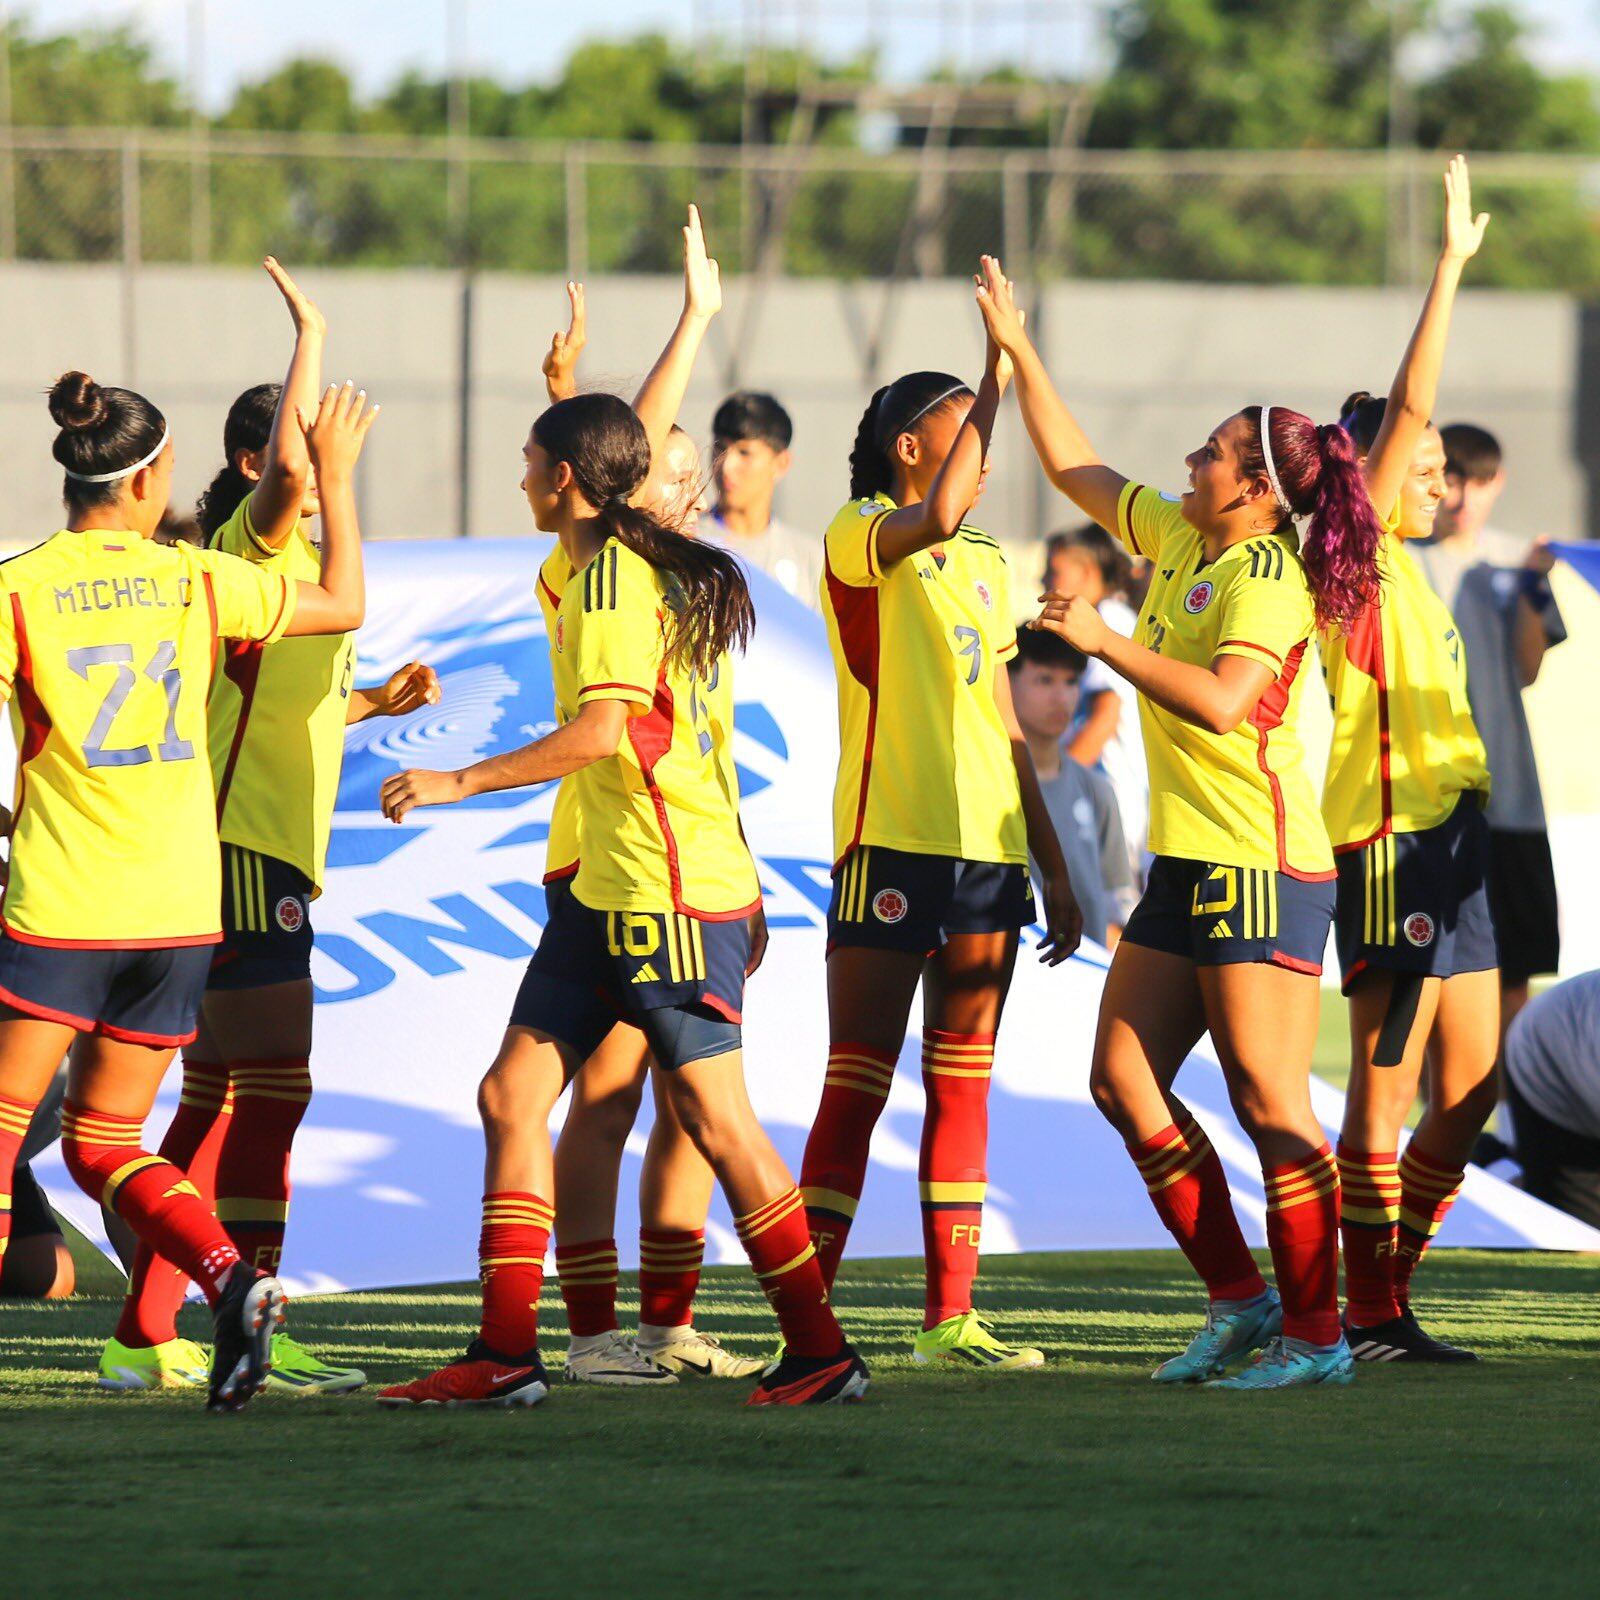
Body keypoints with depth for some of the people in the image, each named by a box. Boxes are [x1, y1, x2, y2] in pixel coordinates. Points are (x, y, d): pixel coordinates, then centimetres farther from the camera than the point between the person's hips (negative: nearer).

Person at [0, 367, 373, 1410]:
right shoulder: (196, 581, 1)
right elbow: (346, 604, 15)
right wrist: (337, 473, 24)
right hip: (179, 912, 3)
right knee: (104, 1144, 13)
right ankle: (234, 1283, -11)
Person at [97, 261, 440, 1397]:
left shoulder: (294, 560, 19)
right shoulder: (254, 545, -10)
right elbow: (287, 469, -33)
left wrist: (374, 702, 15)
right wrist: (312, 340, -23)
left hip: (270, 854, 10)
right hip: (247, 848, -10)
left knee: (220, 1097, 12)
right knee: (272, 1089, -12)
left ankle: (145, 1335, 15)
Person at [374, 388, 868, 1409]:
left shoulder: (613, 578, -13)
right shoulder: (632, 567, 17)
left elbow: (602, 730, -25)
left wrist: (460, 783, -19)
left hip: (669, 891, -10)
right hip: (606, 890, 10)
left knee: (718, 1121, -6)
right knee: (513, 1095, 5)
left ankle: (821, 1353, 1)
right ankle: (506, 1354, 5)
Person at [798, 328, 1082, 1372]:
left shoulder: (985, 563, 18)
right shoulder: (860, 538, -3)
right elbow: (936, 515, -28)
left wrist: (1055, 866, 19)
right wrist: (995, 380, -22)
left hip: (988, 847, 7)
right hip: (892, 844, -7)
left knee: (963, 1083, 7)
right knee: (858, 1083, -7)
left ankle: (951, 1314, 10)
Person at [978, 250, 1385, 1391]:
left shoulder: (1266, 578, -14)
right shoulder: (1175, 538, 12)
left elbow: (1220, 700, -28)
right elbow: (1073, 466, 24)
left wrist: (1104, 641, -23)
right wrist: (1017, 351, 23)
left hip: (1264, 868, -9)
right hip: (1187, 865, 9)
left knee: (1269, 1102, -7)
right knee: (1125, 1079, 6)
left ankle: (1316, 1335, -1)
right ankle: (1241, 1299, 13)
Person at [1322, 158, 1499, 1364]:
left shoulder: (1409, 580, 20)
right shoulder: (1353, 564, -6)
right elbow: (1406, 409, -13)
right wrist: (1450, 269, -14)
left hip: (1450, 848, 9)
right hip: (1391, 844, -9)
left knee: (1470, 1095, 8)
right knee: (1390, 1091, -7)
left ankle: (1388, 1299, 15)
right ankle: (1371, 1317, -3)